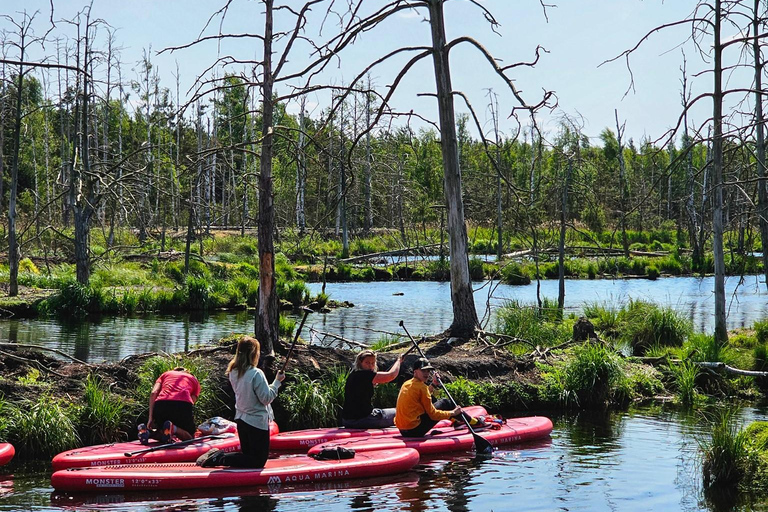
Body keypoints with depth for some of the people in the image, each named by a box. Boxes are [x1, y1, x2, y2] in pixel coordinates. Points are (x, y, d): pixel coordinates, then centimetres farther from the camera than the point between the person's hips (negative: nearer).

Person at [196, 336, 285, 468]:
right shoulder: (256, 374, -21)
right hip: (257, 421, -8)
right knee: (259, 460, 2)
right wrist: (277, 382, -7)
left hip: (241, 420, 8)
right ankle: (221, 459, -13)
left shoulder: (233, 372, 2)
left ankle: (216, 455, 2)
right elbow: (266, 398, -16)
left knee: (247, 456, 21)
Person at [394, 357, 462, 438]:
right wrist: (452, 413, -1)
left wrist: (433, 383, 28)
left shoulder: (406, 384, 11)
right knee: (444, 402, 4)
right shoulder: (421, 386, -14)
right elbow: (433, 414, -11)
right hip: (415, 430, -9)